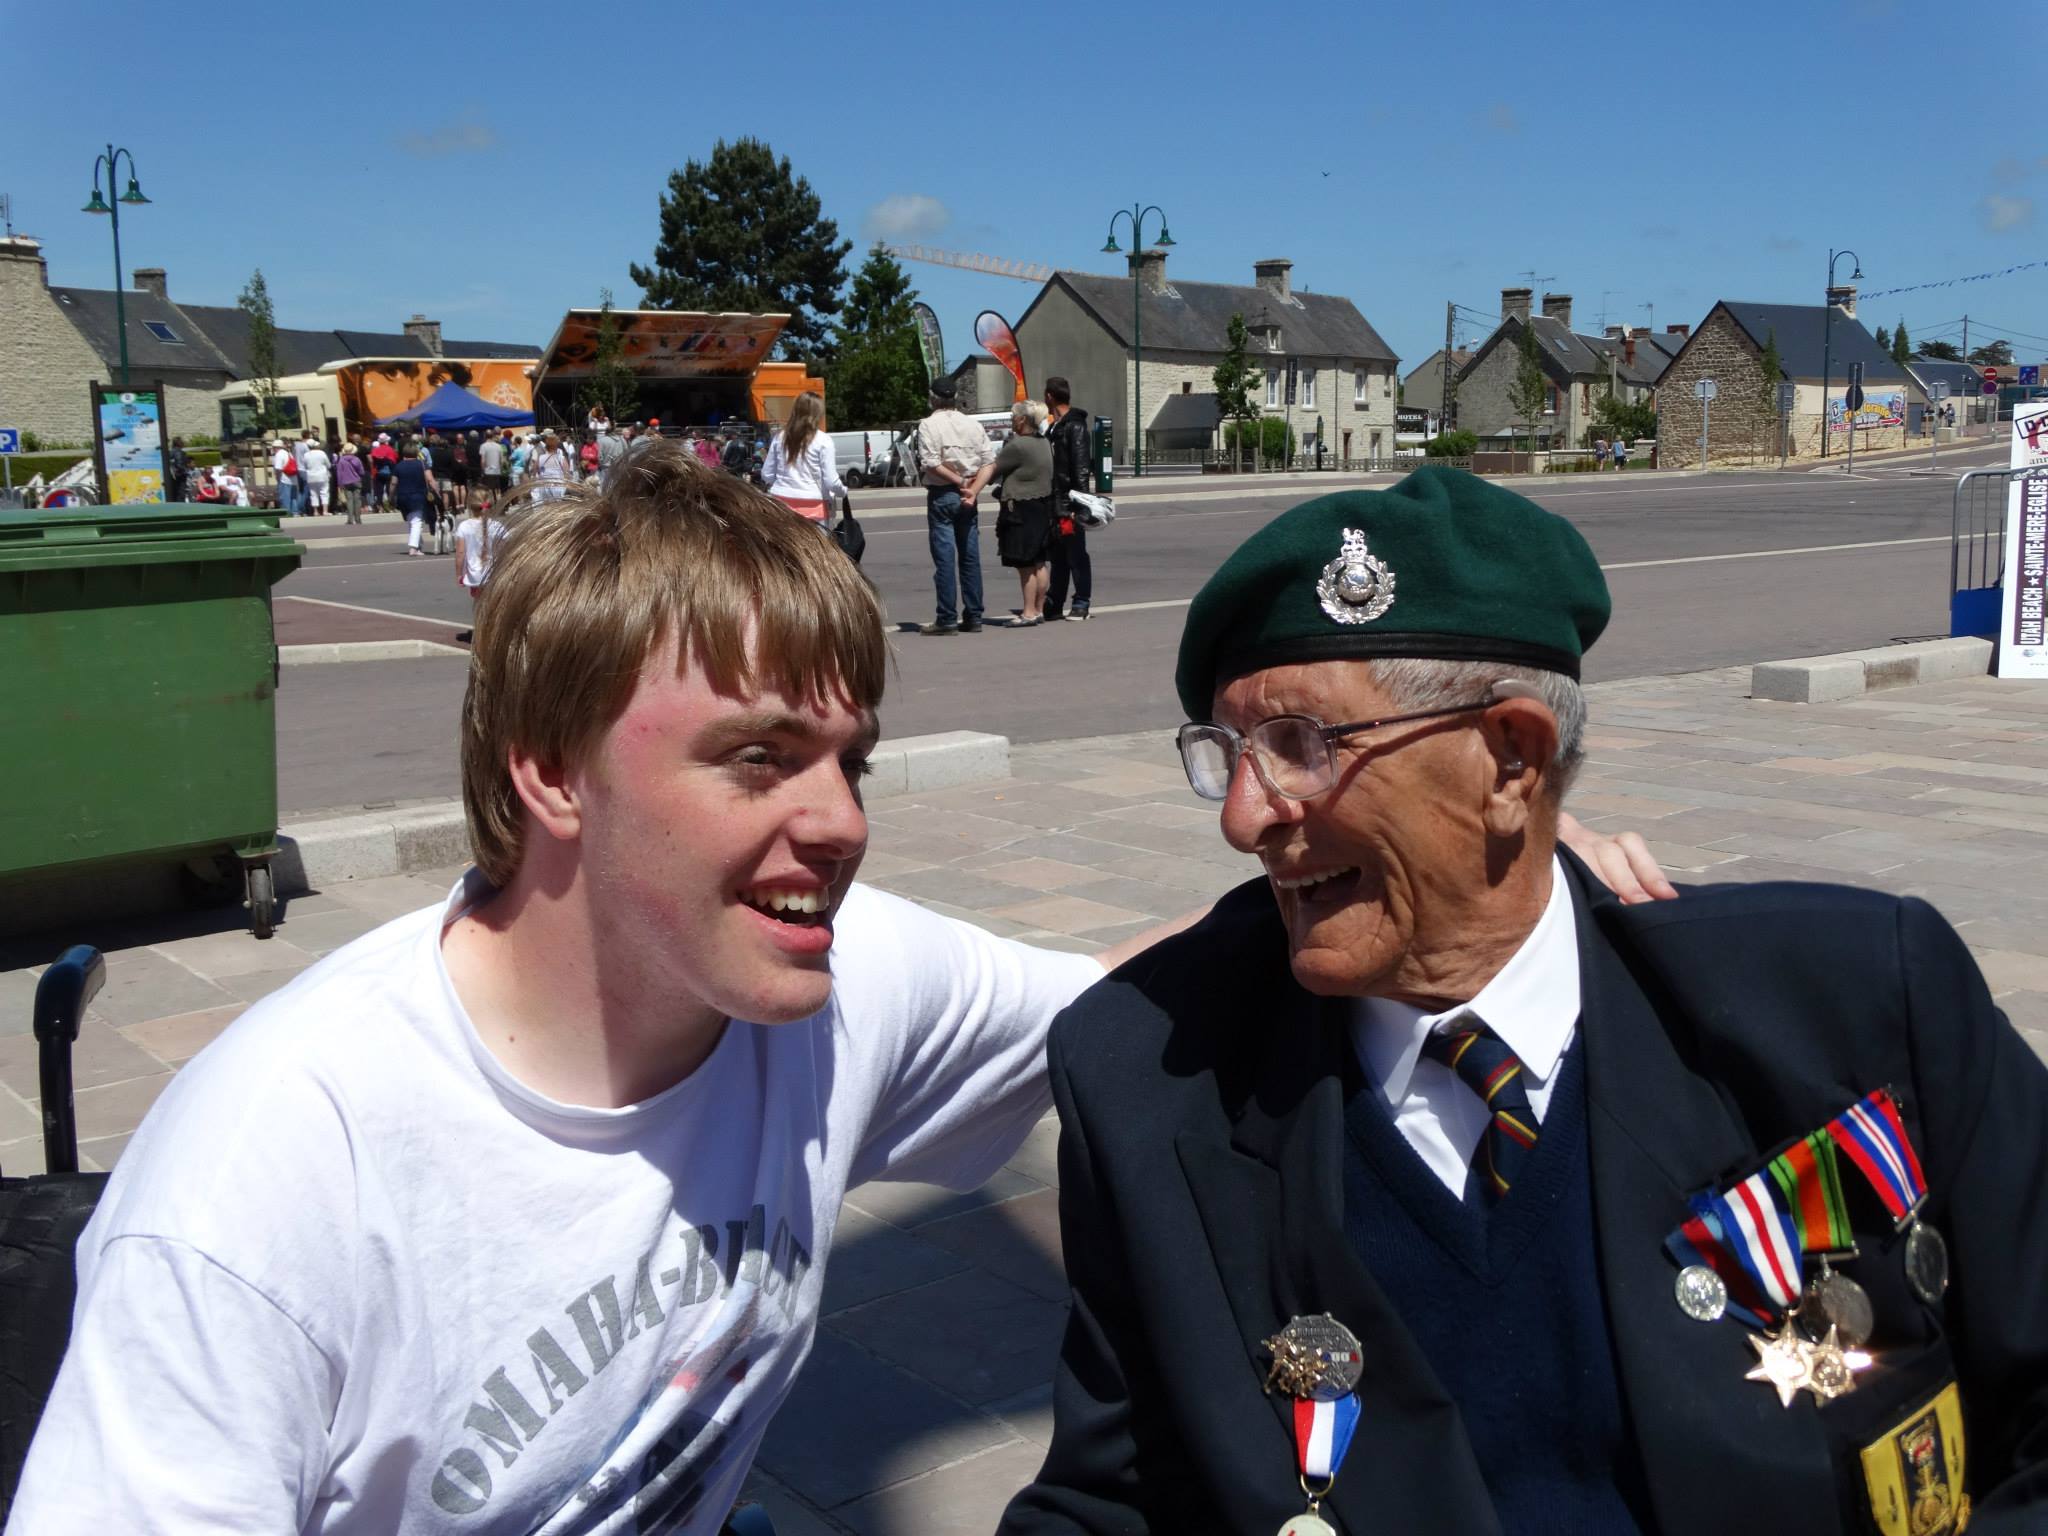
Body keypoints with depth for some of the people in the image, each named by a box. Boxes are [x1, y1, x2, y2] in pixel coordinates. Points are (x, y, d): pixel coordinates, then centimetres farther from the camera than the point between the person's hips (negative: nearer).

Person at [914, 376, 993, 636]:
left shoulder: (929, 425, -6)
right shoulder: (973, 425, 8)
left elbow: (931, 463, -15)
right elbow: (989, 462, 3)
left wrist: (960, 482, -9)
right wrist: (970, 484, 2)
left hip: (941, 495, -5)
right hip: (967, 497, 5)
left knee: (944, 558, -4)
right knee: (970, 557, 9)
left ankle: (947, 619, -5)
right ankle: (973, 617, 12)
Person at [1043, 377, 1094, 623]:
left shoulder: (1075, 427, -12)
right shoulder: (1056, 427, 16)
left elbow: (1081, 468, -18)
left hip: (1069, 504, -9)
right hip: (1056, 504, 9)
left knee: (1076, 555, -1)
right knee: (1058, 556, 13)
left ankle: (1081, 605, 5)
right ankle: (1054, 605, 19)